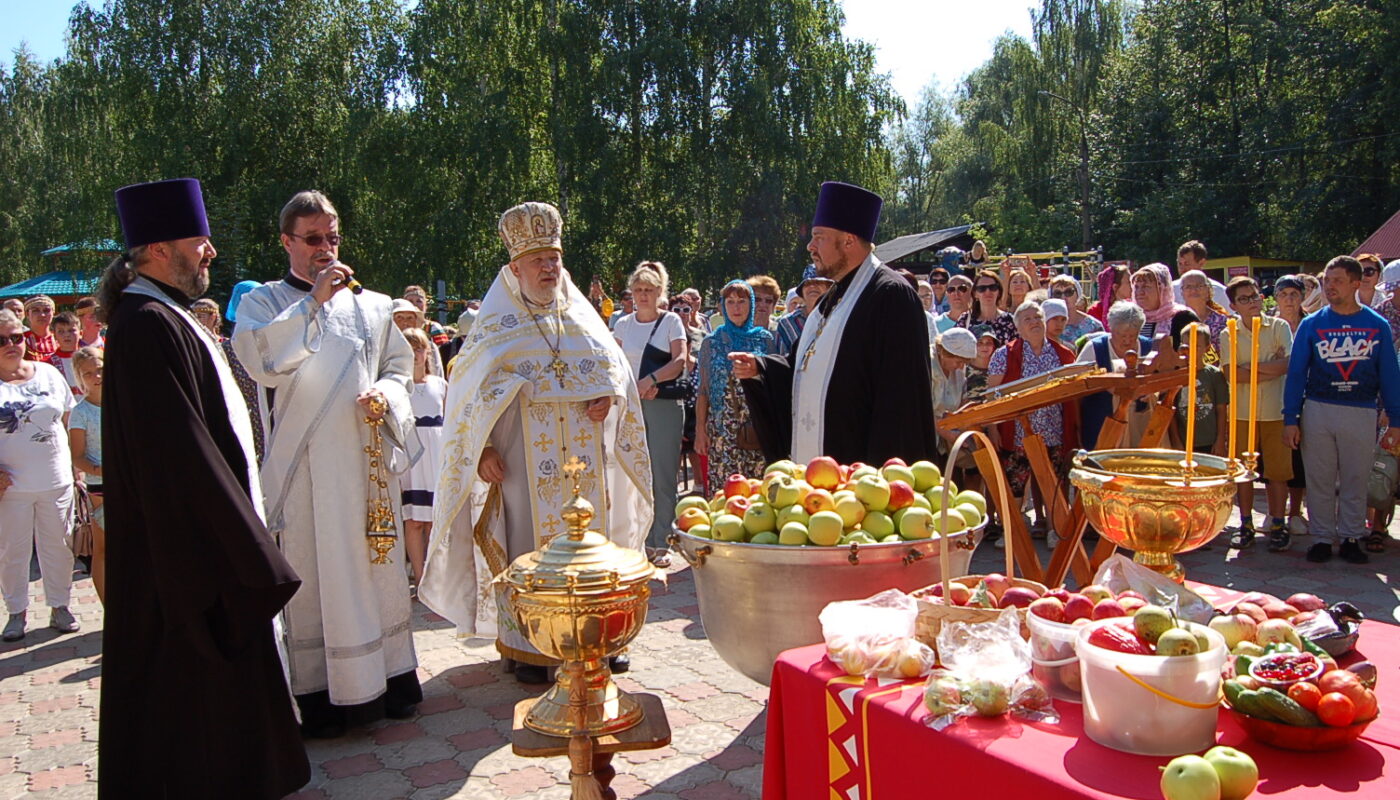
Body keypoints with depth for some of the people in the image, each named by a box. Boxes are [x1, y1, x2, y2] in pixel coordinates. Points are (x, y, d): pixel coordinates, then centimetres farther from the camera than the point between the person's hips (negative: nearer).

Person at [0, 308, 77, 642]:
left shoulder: (49, 373, 4)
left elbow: (67, 420, 11)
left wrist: (73, 463, 6)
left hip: (56, 480, 2)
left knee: (58, 546, 11)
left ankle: (59, 607, 25)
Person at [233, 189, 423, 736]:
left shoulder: (371, 306, 13)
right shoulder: (262, 302, 5)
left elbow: (402, 366, 13)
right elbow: (259, 358, -14)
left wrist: (386, 393, -9)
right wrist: (313, 301, -16)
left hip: (368, 457, 3)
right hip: (304, 464, -3)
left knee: (377, 564, 9)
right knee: (312, 574, 0)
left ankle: (388, 679, 21)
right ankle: (321, 694, 10)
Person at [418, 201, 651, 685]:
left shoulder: (583, 319, 13)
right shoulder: (497, 326, 4)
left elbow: (618, 369, 14)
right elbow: (471, 391, 0)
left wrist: (610, 398, -8)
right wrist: (483, 448, -11)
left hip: (586, 462, 3)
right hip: (523, 465, -3)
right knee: (528, 546, -1)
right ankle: (526, 645, 9)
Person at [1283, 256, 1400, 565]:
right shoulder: (1311, 324, 3)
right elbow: (1296, 373, 3)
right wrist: (1290, 419, -2)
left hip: (1362, 413, 0)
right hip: (1317, 411, 0)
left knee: (1355, 480, 7)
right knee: (1319, 479, 5)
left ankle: (1351, 537, 18)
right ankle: (1322, 537, 15)